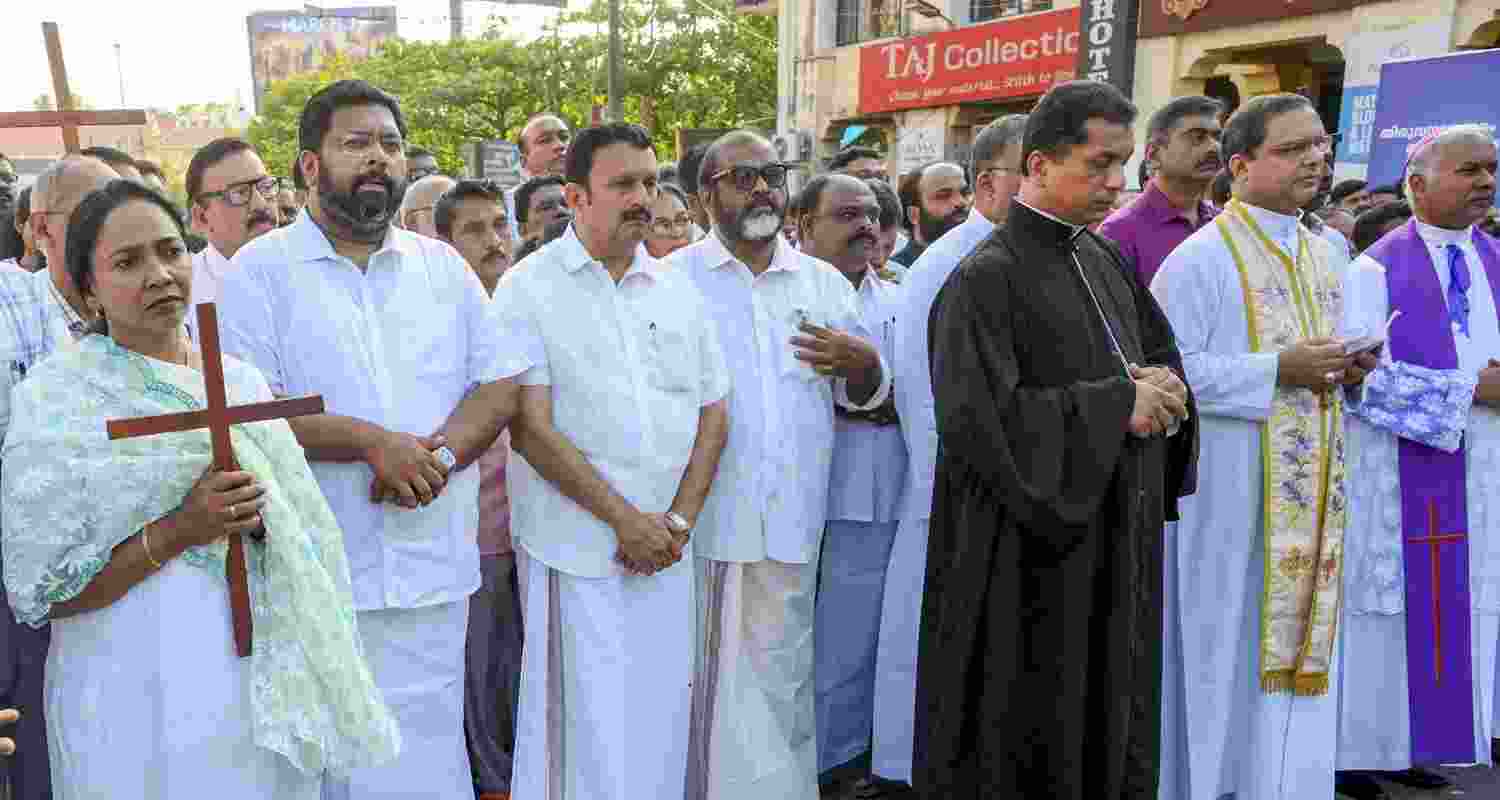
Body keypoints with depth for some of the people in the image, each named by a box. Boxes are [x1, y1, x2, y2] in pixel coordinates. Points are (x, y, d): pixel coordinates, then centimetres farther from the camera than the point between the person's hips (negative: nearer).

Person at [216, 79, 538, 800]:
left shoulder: (443, 267, 12)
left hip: (434, 568, 3)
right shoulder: (260, 271, 0)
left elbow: (502, 382, 6)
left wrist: (438, 454, -11)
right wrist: (372, 441, -16)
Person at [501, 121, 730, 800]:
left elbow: (713, 413, 10)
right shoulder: (530, 288, -4)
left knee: (660, 724, 12)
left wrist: (677, 521, -3)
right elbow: (532, 427, -11)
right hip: (576, 551, -4)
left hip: (666, 550, 4)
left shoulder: (677, 291, 9)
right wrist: (627, 519, -12)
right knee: (583, 729, 3)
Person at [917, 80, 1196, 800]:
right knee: (1029, 734, 5)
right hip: (1028, 558, -7)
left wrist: (1161, 390, -6)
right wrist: (1114, 405, -17)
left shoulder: (1106, 260, 9)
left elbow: (1164, 357, 18)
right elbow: (979, 418, -24)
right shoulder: (986, 277, -15)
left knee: (1108, 720, 17)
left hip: (1116, 543, 8)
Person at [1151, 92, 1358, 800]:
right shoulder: (1200, 258, -11)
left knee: (1300, 641, 13)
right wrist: (1277, 370, -20)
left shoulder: (1328, 256, 12)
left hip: (1311, 492, 7)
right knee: (1230, 655, 2)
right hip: (1231, 492, -7)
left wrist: (1345, 372, 0)